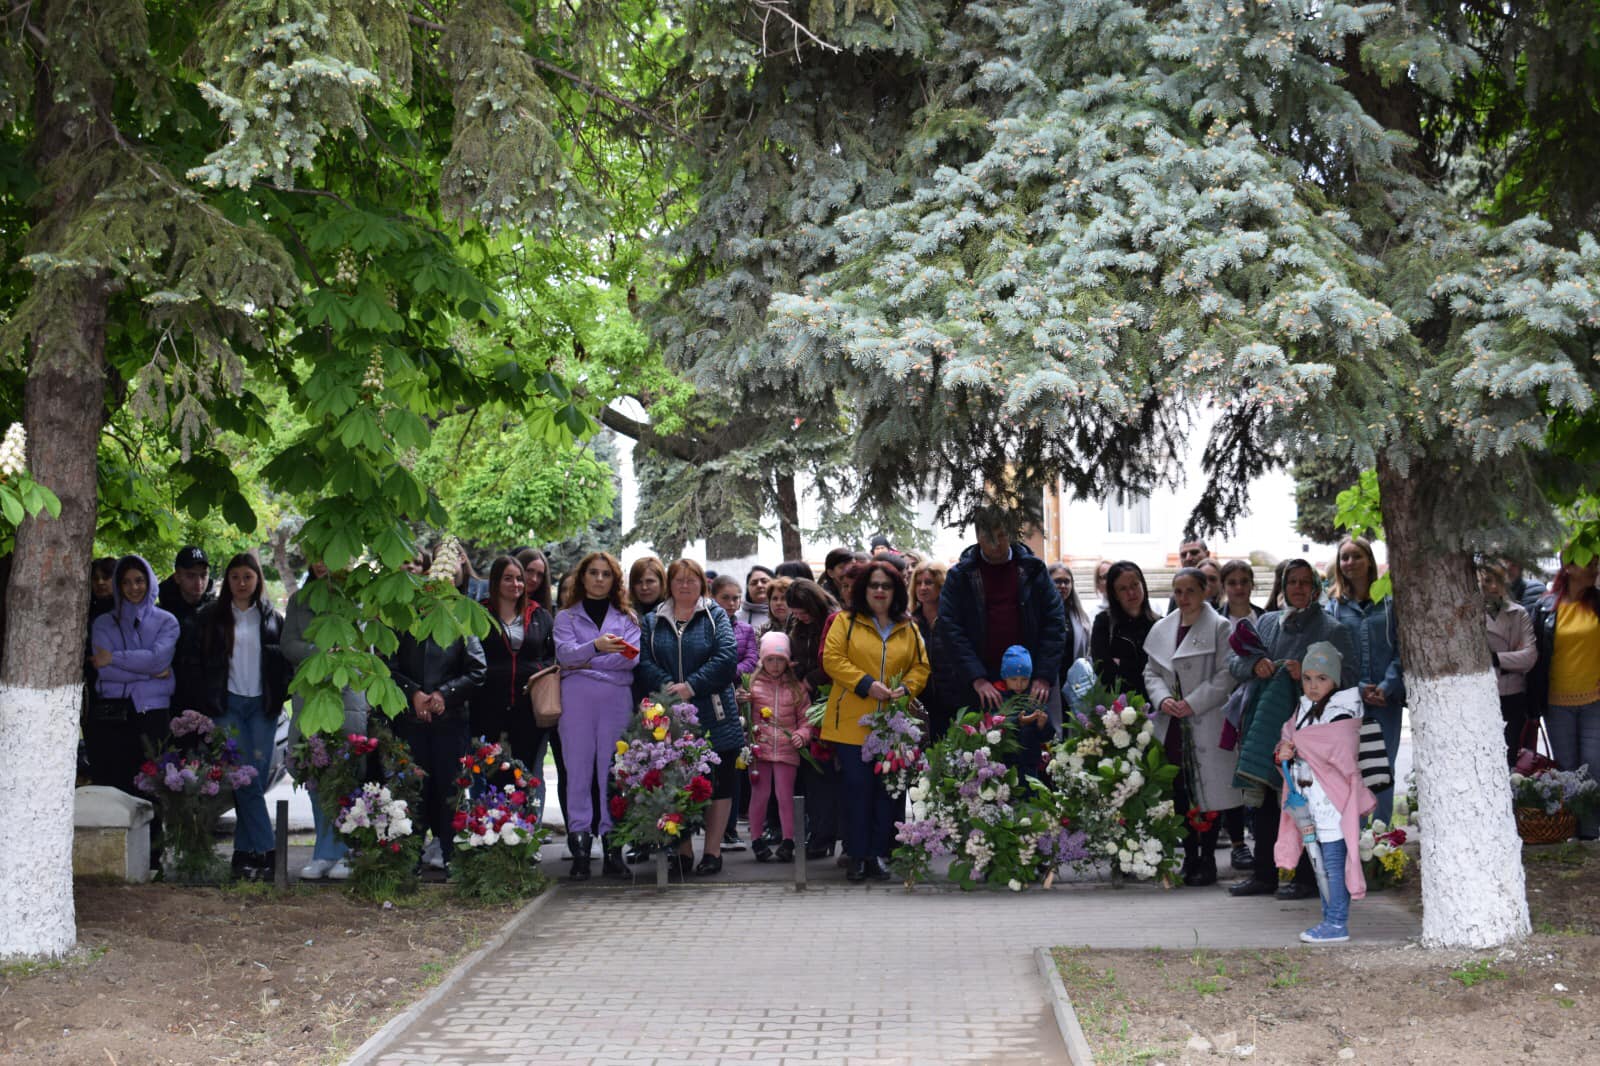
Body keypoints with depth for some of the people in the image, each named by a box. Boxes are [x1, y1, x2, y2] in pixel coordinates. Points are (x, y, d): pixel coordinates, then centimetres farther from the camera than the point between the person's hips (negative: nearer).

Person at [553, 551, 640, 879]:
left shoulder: (626, 618, 15)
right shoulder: (567, 616, 13)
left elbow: (632, 657, 0)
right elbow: (564, 653, -5)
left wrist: (585, 662, -5)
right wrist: (596, 647, -25)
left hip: (617, 698, 1)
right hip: (577, 699, -1)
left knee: (613, 771, -2)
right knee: (579, 770, -4)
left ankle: (612, 842, 1)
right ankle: (580, 849, -5)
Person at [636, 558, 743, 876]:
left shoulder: (715, 616, 6)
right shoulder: (653, 622, 13)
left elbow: (727, 657, -7)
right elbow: (643, 661, 2)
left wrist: (692, 686, -14)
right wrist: (667, 686, -15)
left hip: (714, 717, -2)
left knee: (718, 784, -1)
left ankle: (712, 851, 7)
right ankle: (684, 852, 10)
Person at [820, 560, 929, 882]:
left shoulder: (908, 629, 14)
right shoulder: (846, 621, 4)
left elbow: (921, 666, 14)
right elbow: (832, 659, -4)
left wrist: (906, 688, -6)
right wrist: (865, 684, -14)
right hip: (853, 721, -3)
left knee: (887, 789, 3)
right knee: (856, 788, -4)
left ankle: (878, 855, 11)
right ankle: (857, 856, 3)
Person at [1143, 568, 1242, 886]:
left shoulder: (1219, 628, -2)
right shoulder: (1161, 629, 13)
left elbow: (1226, 675, -8)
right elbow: (1151, 672, 15)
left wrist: (1192, 704, -14)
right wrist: (1163, 699, -5)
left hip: (1206, 723, -4)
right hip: (1172, 725, 4)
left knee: (1208, 791, -3)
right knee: (1180, 792, 5)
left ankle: (1207, 858, 6)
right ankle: (1189, 857, 13)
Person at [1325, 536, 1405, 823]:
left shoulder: (1389, 602, 6)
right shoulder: (1334, 606, 6)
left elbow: (1401, 648, 1)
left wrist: (1386, 686, -12)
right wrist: (1358, 689, -11)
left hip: (1386, 699, 0)